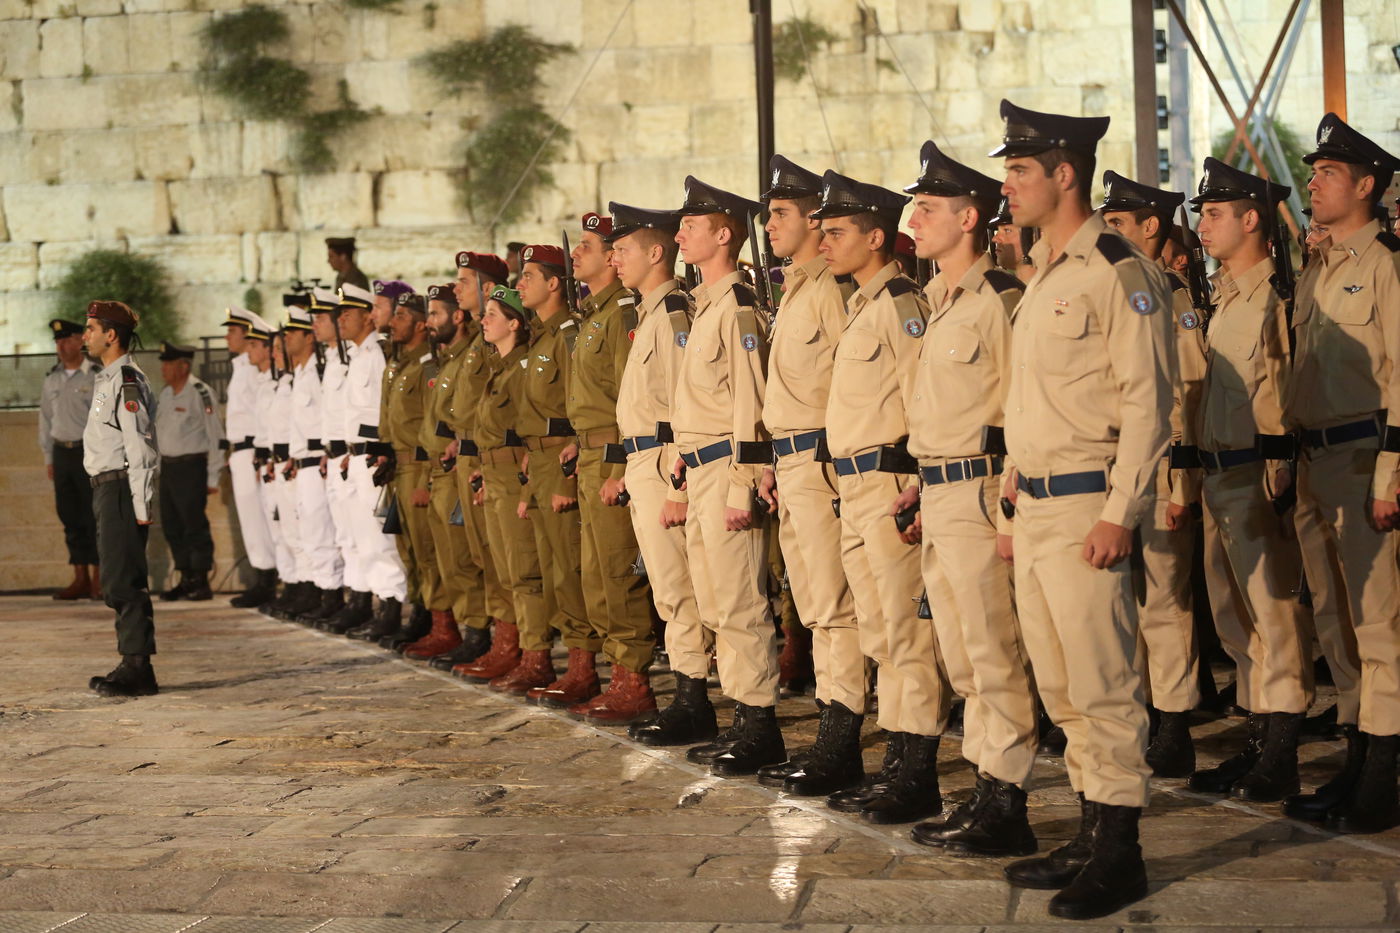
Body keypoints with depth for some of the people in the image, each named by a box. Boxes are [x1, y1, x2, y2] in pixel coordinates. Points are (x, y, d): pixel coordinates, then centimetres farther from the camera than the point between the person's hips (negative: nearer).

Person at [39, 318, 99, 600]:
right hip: (62, 453, 5)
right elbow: (46, 418, 18)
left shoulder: (96, 376, -4)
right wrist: (49, 457, 14)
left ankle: (98, 581, 1)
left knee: (94, 518, -4)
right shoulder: (52, 379, 13)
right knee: (70, 517, 7)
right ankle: (80, 579, 12)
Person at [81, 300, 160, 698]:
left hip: (121, 488, -10)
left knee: (123, 582, -10)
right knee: (119, 583, 13)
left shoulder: (126, 380, -13)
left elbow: (139, 447, -18)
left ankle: (137, 670, -7)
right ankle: (133, 665, 19)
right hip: (107, 487, 10)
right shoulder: (108, 379, 19)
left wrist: (140, 506, -21)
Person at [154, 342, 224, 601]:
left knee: (195, 526, -5)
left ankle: (201, 582, 2)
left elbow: (215, 436, -11)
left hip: (191, 466, -8)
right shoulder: (165, 394, 13)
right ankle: (186, 580, 19)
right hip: (168, 466, 8)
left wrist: (213, 476, -12)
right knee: (172, 526, 10)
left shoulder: (200, 393, -11)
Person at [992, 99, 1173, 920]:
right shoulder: (1046, 277, 16)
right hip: (1035, 507, 9)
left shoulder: (1120, 273, -12)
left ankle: (1120, 853, 5)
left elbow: (1148, 402, -17)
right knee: (1061, 687, 14)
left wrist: (1120, 514, -20)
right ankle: (1092, 836, 23)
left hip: (1086, 510, -9)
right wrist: (1020, 491, 18)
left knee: (1103, 684, -4)